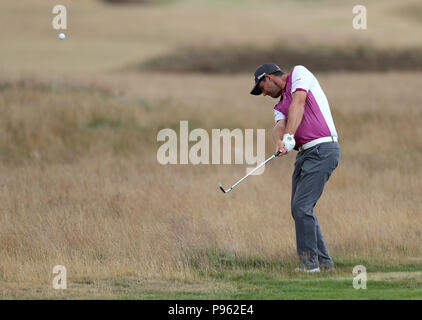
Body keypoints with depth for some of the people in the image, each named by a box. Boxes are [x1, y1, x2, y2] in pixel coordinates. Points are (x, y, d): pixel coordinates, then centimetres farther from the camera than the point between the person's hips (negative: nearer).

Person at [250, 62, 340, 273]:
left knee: (302, 206, -14)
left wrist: (289, 136, -26)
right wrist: (279, 141, -23)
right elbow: (279, 127, 1)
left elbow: (298, 103, -14)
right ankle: (323, 260, 17)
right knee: (299, 209, 10)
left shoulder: (298, 73, 4)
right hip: (305, 153, 9)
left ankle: (309, 261, -8)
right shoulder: (280, 107, 24)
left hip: (322, 148, -9)